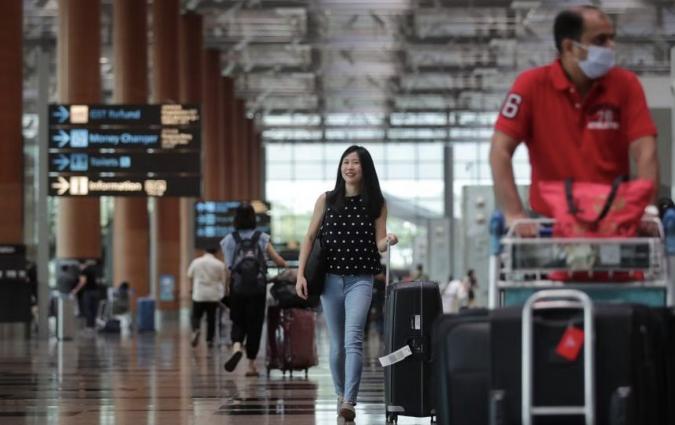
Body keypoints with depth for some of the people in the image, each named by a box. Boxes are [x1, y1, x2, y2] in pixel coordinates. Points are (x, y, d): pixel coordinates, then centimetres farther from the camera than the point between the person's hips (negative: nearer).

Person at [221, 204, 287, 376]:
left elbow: (228, 267, -1)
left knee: (238, 321, 12)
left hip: (237, 287, 1)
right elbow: (277, 260, 0)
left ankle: (236, 347, -19)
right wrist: (287, 268, 19)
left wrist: (228, 287, 9)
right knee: (254, 323, 7)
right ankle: (251, 365, 9)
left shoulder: (229, 240, 1)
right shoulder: (261, 238, -1)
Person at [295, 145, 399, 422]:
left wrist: (388, 241, -22)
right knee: (337, 344, 9)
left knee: (353, 339, -20)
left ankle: (349, 402, -29)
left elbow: (378, 245, 2)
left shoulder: (376, 204, 2)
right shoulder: (326, 200, 4)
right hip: (330, 278, 2)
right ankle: (340, 394, 28)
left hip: (360, 279, -2)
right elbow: (310, 237, 6)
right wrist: (301, 273, -4)